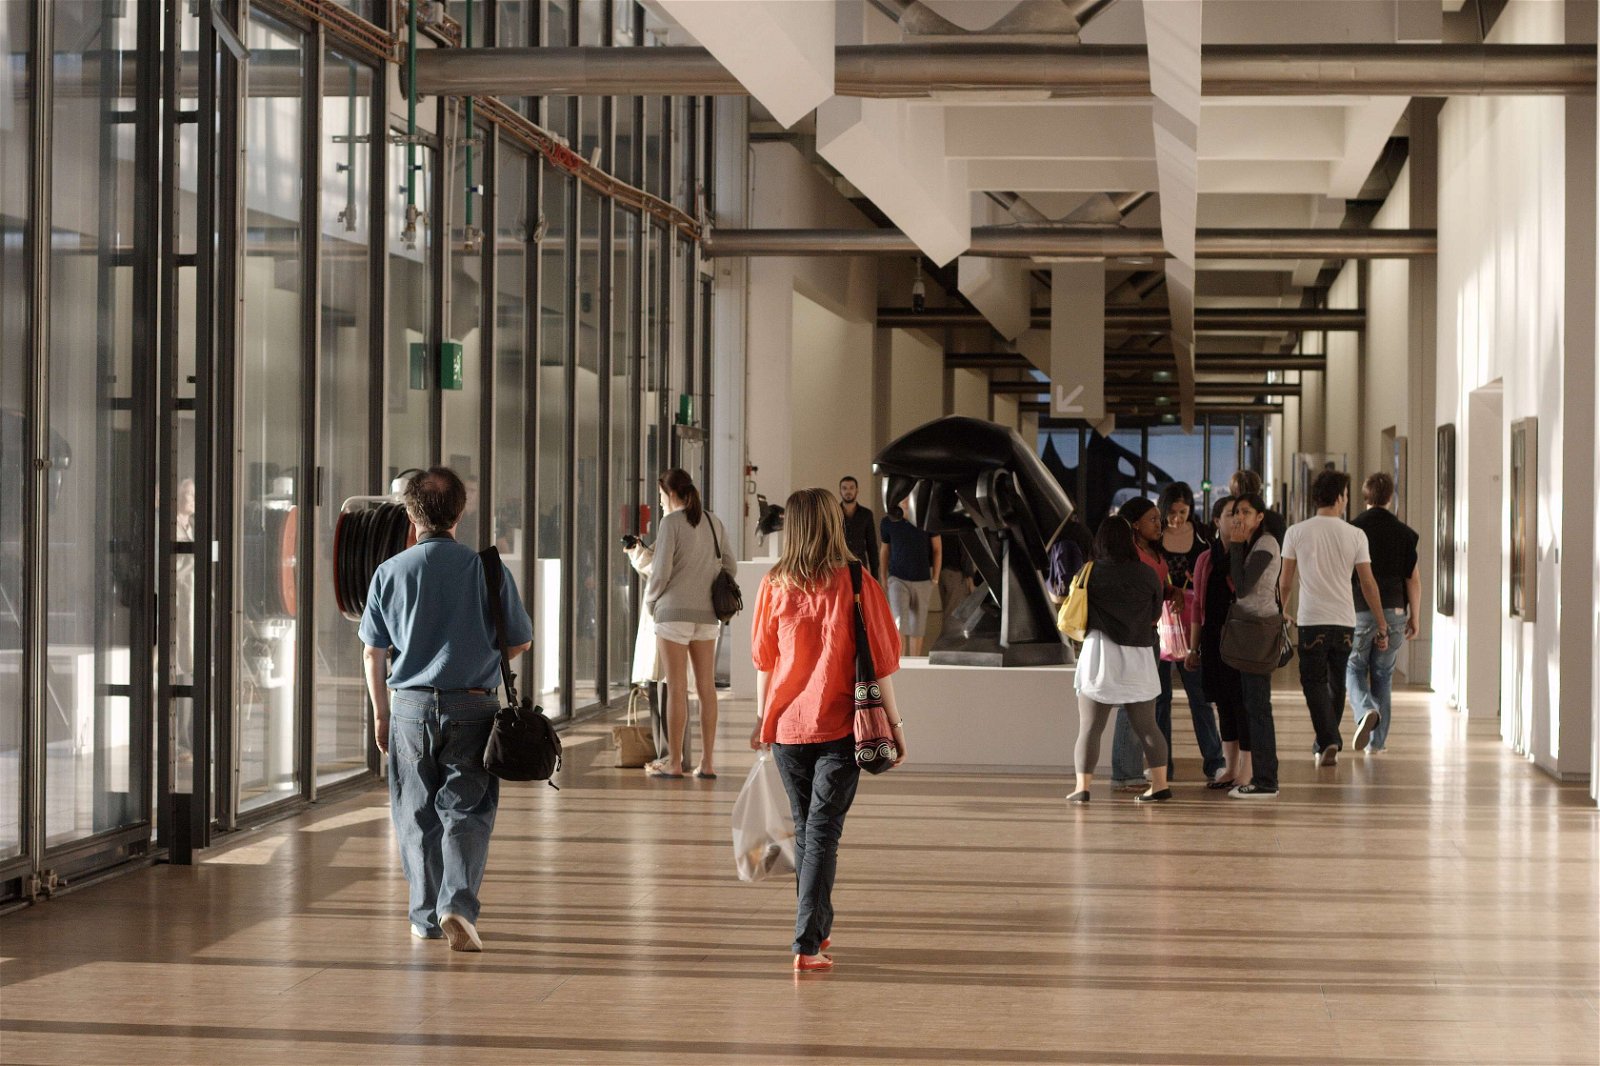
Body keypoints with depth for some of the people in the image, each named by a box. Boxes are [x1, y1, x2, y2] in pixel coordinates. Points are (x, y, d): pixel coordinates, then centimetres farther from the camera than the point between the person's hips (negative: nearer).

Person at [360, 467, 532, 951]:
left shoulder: (390, 573, -2)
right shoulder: (486, 569, -5)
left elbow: (373, 652, 4)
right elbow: (520, 641, 5)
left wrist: (380, 713, 16)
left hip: (410, 707, 1)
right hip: (472, 707, -1)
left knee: (417, 815, 13)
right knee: (466, 811, 2)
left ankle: (426, 916, 20)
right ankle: (457, 904, -16)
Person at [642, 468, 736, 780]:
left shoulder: (670, 523, -9)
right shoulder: (713, 522, 9)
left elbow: (661, 571, -11)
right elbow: (730, 566, 11)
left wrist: (649, 600, 6)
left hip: (674, 610, -5)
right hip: (707, 613, 5)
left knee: (676, 687, -2)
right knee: (706, 686, 6)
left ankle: (674, 762, 1)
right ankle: (707, 762, 6)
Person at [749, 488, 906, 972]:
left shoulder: (775, 586, -2)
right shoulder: (857, 584, -9)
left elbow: (763, 660, 7)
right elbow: (879, 661, -6)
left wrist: (762, 717, 19)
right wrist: (895, 722, 3)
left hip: (787, 726, 3)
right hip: (839, 727, -3)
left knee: (804, 828, 17)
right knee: (823, 831, -2)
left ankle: (818, 927, 30)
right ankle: (808, 943, -11)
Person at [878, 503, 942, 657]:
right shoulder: (889, 522, -2)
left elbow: (937, 550, 3)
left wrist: (935, 579, 0)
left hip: (923, 581, 1)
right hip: (898, 579, -1)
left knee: (917, 627, 8)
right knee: (899, 622, -17)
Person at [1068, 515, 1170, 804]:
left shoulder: (1092, 573, -7)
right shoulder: (1147, 575, -1)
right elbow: (1156, 615, 10)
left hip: (1100, 654, -2)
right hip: (1139, 660, 2)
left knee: (1089, 729, 0)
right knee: (1147, 727, 13)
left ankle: (1082, 787, -6)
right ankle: (1160, 785, 13)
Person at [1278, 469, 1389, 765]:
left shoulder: (1296, 532, -2)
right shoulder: (1355, 535, -1)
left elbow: (1285, 582, 4)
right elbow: (1368, 583, 0)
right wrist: (1382, 626, 6)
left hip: (1311, 621, -2)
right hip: (1344, 621, 2)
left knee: (1314, 682, 2)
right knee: (1336, 683, 16)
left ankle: (1328, 741, -15)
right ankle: (1326, 742, 25)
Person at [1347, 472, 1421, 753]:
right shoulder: (1403, 533, 1)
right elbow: (1413, 579, 0)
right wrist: (1414, 617, 8)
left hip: (1359, 611, -2)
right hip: (1393, 611, 2)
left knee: (1354, 669, 11)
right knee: (1383, 674, 12)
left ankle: (1367, 710, -19)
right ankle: (1377, 740, 12)